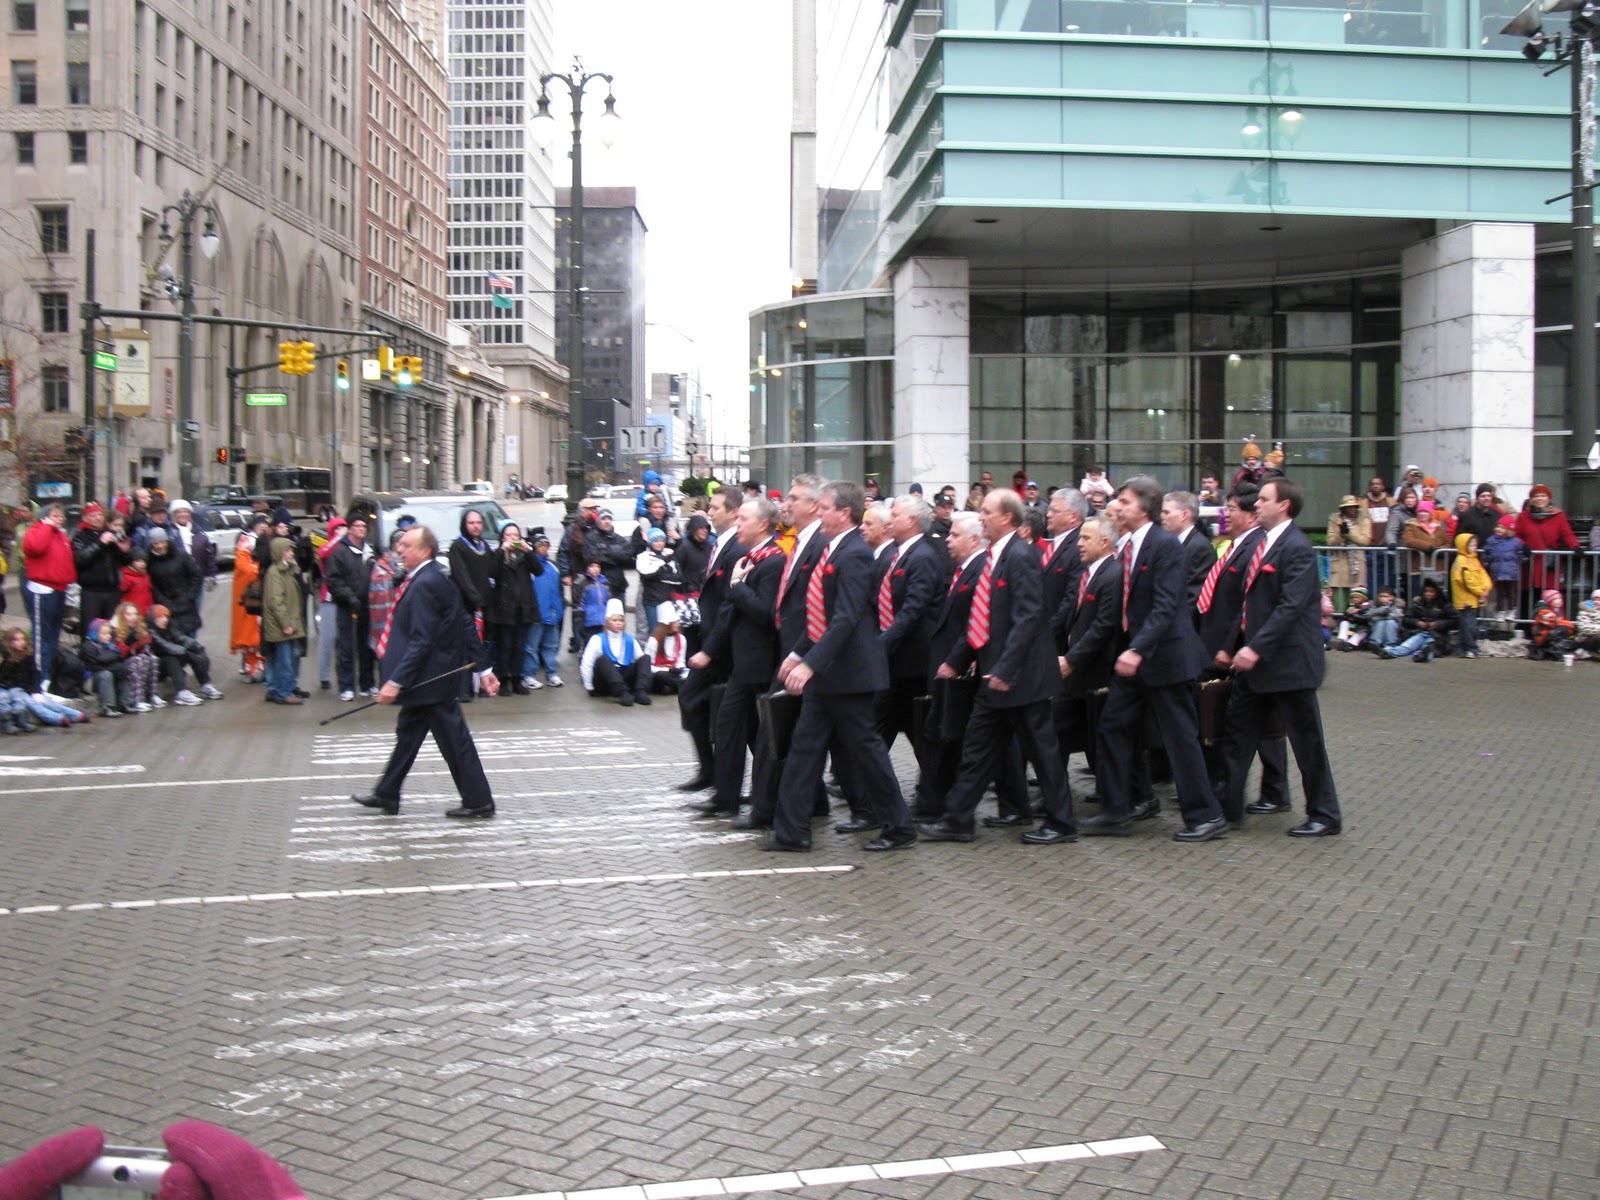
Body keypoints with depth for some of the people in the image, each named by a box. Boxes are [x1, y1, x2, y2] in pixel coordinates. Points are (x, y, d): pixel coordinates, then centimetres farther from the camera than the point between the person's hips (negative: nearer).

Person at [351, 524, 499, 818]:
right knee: (407, 733, 18)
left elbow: (421, 641, -26)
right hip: (427, 678, 11)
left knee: (454, 740, -1)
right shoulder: (437, 578, 9)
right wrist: (482, 667, 14)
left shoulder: (425, 584, -21)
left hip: (431, 677, -11)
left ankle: (478, 801, 8)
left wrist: (396, 681, -26)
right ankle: (386, 795, 29)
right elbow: (466, 625, 12)